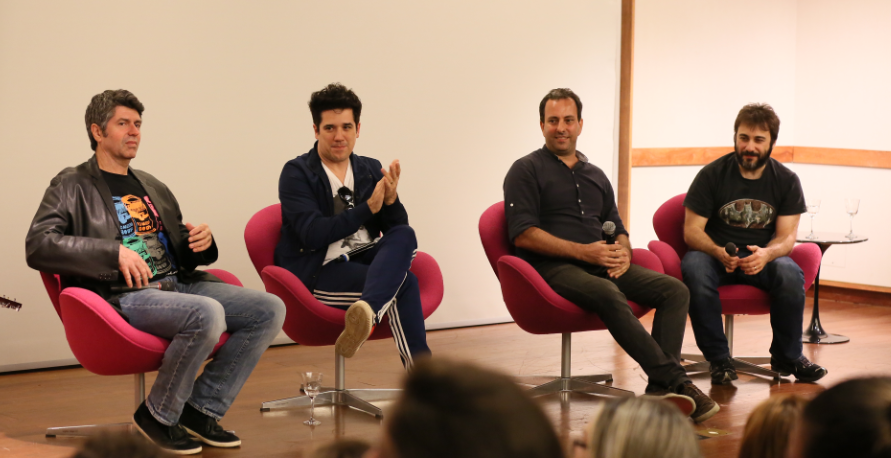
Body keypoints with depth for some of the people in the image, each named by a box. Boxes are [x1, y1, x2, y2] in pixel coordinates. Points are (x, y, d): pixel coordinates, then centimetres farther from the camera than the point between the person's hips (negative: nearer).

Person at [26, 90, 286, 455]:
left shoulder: (153, 188, 26)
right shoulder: (73, 186, 5)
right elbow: (38, 246, -10)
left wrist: (202, 242, 6)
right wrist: (116, 253, -19)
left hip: (179, 285, 7)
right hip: (122, 297, -7)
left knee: (270, 309, -12)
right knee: (207, 314, -35)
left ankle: (202, 409, -5)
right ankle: (158, 416, -13)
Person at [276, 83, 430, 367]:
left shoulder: (370, 170, 14)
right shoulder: (296, 174, -3)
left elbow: (397, 230, 7)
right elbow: (314, 235, -18)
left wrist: (391, 199, -15)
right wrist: (369, 206, -20)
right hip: (318, 274, -6)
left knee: (405, 237, -30)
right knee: (405, 283, -30)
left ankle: (367, 311, -51)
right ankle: (421, 372, -33)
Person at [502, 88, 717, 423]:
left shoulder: (595, 175, 25)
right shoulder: (526, 170, 5)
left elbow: (617, 228, 27)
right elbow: (523, 234, -7)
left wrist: (623, 253, 1)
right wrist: (583, 251, -15)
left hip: (602, 264, 7)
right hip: (554, 267, -6)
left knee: (674, 290, -16)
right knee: (610, 296, -37)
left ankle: (661, 389, -27)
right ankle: (675, 381, -35)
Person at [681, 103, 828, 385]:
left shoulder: (786, 180, 2)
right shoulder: (711, 175, -4)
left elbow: (787, 236, -4)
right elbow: (692, 230, -7)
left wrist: (766, 254, -29)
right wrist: (719, 253, -29)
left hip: (763, 257, 1)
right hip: (716, 254, -1)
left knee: (791, 274, -32)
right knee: (694, 269, -36)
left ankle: (787, 356, -9)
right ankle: (718, 358, -23)